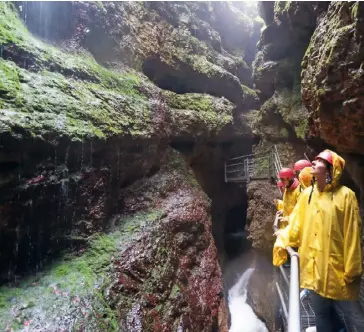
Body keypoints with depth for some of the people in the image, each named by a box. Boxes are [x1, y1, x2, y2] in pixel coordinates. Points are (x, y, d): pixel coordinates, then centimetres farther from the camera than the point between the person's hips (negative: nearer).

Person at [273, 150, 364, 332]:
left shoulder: (345, 195, -11)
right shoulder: (307, 194, 4)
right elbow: (295, 224, 6)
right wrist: (281, 243, -4)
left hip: (337, 270, -4)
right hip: (314, 269, 5)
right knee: (321, 314, 19)